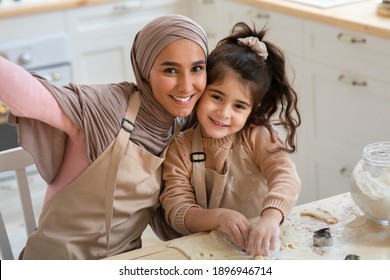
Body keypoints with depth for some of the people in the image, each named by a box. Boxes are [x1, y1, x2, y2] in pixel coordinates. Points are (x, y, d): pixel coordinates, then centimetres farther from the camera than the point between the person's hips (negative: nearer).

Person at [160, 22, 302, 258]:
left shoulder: (258, 138, -4)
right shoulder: (179, 148, -4)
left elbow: (287, 178, -20)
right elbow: (177, 212, -10)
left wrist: (270, 220, -40)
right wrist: (220, 217, -29)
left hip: (258, 246, 0)